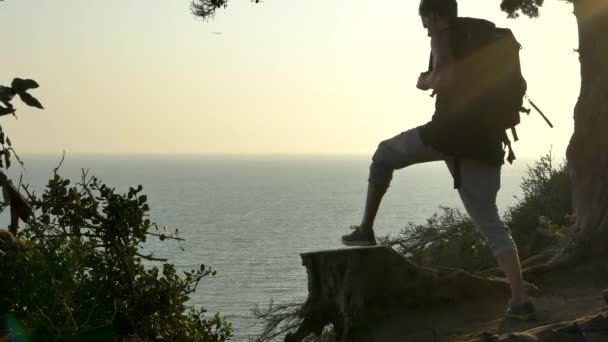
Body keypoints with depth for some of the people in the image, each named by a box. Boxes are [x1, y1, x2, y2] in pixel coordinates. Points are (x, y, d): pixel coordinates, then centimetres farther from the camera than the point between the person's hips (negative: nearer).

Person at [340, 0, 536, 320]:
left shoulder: (442, 34, -1)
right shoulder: (485, 32, 21)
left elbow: (444, 77, -20)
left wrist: (425, 83, 2)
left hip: (450, 132, -6)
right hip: (484, 141, 6)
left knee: (384, 155, 21)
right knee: (490, 223, 5)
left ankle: (365, 229, 18)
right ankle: (520, 299, -9)